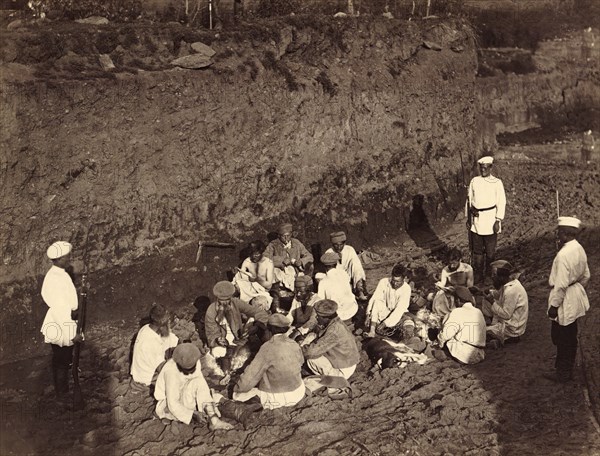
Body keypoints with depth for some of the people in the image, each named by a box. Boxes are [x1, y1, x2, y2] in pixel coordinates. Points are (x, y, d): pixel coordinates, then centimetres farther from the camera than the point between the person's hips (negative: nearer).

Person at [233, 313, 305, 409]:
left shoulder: (268, 348, -21)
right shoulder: (295, 345, -5)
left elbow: (251, 375, -18)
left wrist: (237, 389, -2)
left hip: (275, 400, -4)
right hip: (297, 394, 4)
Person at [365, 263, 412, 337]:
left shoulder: (406, 289, -23)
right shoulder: (384, 282, -16)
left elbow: (399, 309, -28)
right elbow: (374, 299, -18)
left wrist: (385, 323, -35)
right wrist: (368, 315, -32)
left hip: (398, 314, -2)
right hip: (385, 311, 2)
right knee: (377, 301, -28)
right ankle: (372, 330, -37)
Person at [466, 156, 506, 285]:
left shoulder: (496, 183, -2)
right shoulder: (474, 181, 8)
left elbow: (501, 202, -3)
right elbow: (469, 200, 14)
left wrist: (498, 221, -8)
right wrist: (468, 218, 11)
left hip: (490, 221, -3)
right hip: (476, 220, 3)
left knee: (490, 251, 0)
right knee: (477, 251, 7)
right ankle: (478, 277, 15)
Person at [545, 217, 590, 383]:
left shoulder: (564, 254, -27)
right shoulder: (579, 249, 1)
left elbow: (561, 284, -25)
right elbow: (586, 276, 11)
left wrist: (554, 305, -17)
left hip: (565, 301, -9)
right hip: (576, 299, 9)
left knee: (561, 338, 6)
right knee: (571, 336, 22)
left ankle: (562, 373, 17)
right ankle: (568, 367, 37)